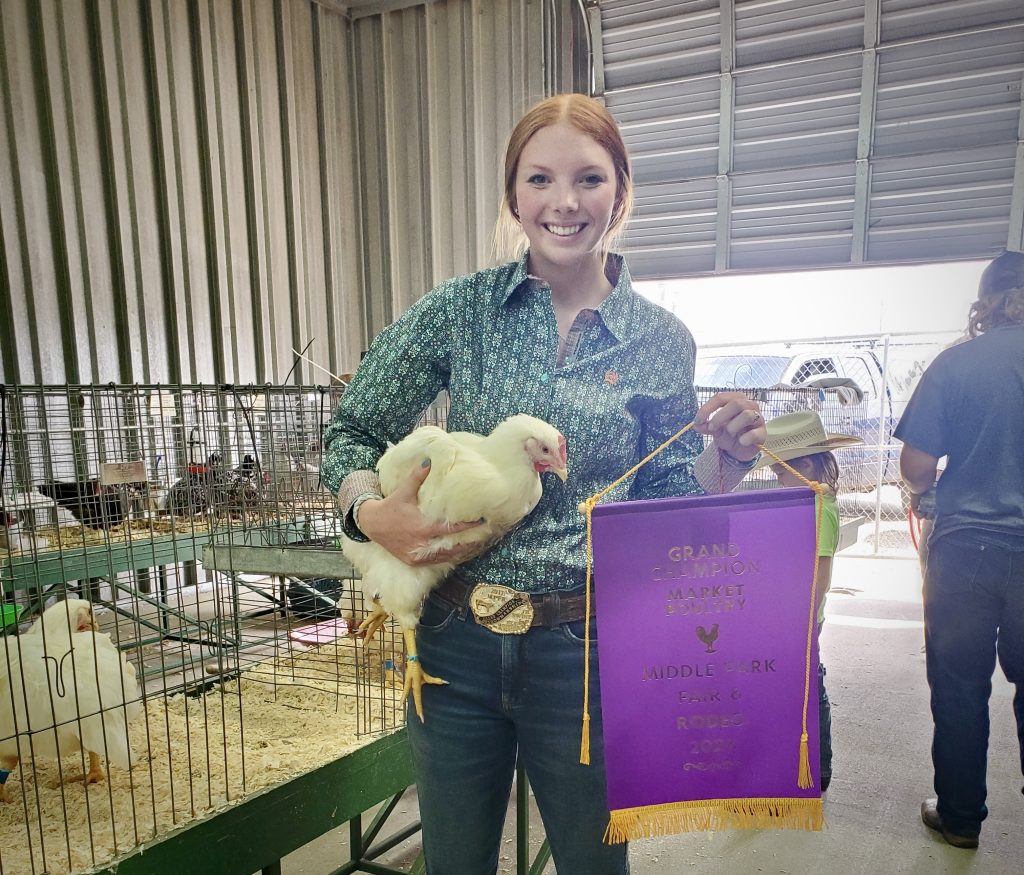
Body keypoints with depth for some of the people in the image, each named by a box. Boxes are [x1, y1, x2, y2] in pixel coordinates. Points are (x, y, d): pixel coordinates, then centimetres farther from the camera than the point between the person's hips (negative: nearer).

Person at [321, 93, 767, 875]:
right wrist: (372, 513, -17)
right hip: (457, 640, 1)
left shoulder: (661, 341, -2)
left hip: (584, 648, 0)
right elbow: (352, 432, 2)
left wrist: (726, 458, -16)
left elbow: (666, 503, 2)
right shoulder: (460, 309, -3)